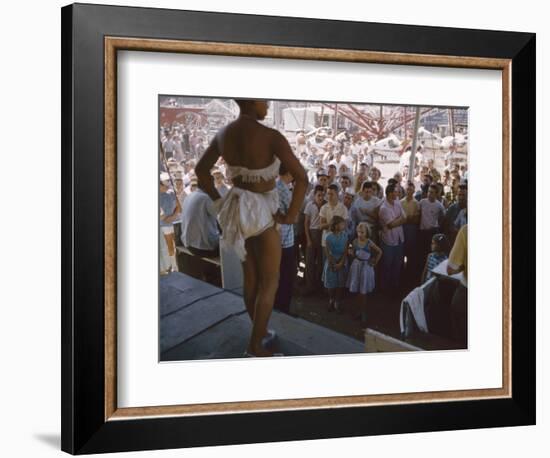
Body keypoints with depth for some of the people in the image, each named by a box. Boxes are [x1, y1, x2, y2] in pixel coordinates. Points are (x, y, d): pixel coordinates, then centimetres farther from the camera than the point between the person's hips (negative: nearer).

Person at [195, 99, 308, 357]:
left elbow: (200, 170, 9)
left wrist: (219, 202, 13)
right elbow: (302, 178, -28)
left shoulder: (223, 134, -4)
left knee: (250, 276, 21)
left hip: (237, 209, 6)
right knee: (270, 282, 8)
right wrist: (291, 216, -16)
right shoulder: (271, 136, -23)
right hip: (263, 213, -6)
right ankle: (255, 346, 13)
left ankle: (259, 330, 38)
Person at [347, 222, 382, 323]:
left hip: (366, 267, -3)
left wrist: (375, 262, 0)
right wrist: (350, 253, -13)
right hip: (356, 266, 3)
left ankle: (363, 312, 11)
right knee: (357, 290, 6)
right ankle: (361, 310, 21)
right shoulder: (355, 242, -2)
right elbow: (353, 254, 9)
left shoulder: (369, 243, -12)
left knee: (363, 292, 0)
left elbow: (380, 252, 0)